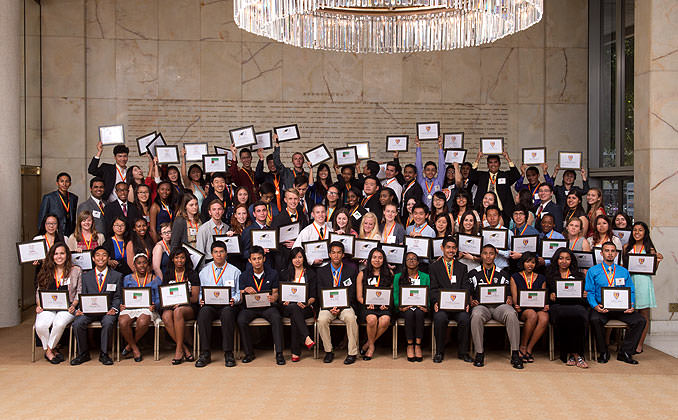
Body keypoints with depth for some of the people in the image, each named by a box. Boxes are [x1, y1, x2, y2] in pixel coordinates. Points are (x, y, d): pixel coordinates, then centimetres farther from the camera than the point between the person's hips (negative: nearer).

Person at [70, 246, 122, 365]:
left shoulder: (117, 276, 11)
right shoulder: (86, 276, 17)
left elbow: (117, 297, 6)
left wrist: (114, 309, -13)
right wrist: (79, 309, -8)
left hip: (107, 310, -2)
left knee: (108, 323, -34)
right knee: (77, 323, -26)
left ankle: (103, 354, -18)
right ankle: (83, 354, -8)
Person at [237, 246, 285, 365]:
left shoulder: (272, 273, 3)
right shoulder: (244, 276, 3)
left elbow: (275, 292, 6)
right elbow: (241, 297, 3)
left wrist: (273, 298, -19)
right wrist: (245, 290, -21)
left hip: (267, 306, -1)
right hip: (250, 306, 1)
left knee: (276, 318, -32)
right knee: (241, 320, -29)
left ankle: (279, 353, -23)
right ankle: (249, 353, -12)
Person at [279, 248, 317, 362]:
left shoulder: (311, 274, 13)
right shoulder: (284, 274, 18)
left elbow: (313, 296, 6)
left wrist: (307, 303, -15)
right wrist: (284, 301, -9)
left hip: (306, 308, -1)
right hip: (288, 307, 1)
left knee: (294, 316, -36)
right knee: (294, 308, -38)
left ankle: (295, 352, -36)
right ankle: (307, 338, -46)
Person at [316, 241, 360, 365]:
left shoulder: (351, 269, 4)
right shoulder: (321, 271, 7)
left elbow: (351, 293, 0)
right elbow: (321, 294, 3)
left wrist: (340, 307, -14)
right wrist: (330, 307, -15)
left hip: (345, 305, -1)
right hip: (328, 305, 1)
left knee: (351, 318, -33)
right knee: (322, 319, -30)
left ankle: (352, 353, -20)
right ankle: (328, 351, -12)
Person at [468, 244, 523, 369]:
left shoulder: (503, 274, 24)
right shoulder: (473, 273, 20)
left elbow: (509, 292, 19)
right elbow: (469, 293, 15)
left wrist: (509, 299, -4)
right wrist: (471, 301, -6)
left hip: (500, 305, 1)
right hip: (481, 305, -1)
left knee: (511, 314, -34)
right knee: (476, 315, -38)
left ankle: (515, 354, -32)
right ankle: (479, 353, -28)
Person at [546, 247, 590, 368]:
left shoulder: (578, 275, 25)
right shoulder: (550, 274, 22)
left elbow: (584, 293, 19)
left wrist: (584, 295, -4)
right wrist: (550, 296, -7)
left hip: (576, 304, 1)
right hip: (557, 305, -1)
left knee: (579, 316, -37)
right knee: (563, 316, -38)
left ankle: (572, 354, -30)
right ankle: (576, 354, -30)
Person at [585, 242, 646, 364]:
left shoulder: (624, 272, 16)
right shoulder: (593, 271, 7)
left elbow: (631, 292, 13)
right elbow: (589, 292, 1)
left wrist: (631, 305, -8)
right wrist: (595, 306, -18)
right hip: (601, 307, -3)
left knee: (640, 321, -22)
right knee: (595, 320, -35)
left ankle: (625, 353, -7)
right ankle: (603, 353, -12)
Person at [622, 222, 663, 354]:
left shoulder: (650, 249, 7)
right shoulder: (627, 247, 11)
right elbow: (623, 265, 14)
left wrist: (658, 260, -10)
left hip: (644, 282, -1)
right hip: (630, 281, 1)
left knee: (644, 316, 1)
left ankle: (640, 345, 8)